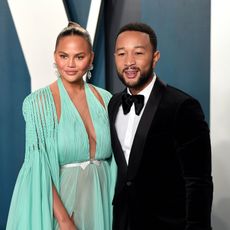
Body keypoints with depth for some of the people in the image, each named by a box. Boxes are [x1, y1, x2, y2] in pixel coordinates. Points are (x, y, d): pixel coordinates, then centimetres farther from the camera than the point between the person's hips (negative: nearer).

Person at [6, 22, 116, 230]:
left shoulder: (105, 99, 2)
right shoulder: (38, 102, -9)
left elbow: (112, 158, 10)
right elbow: (39, 168, -13)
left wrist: (113, 208, 2)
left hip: (100, 203, 4)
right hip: (59, 200, -4)